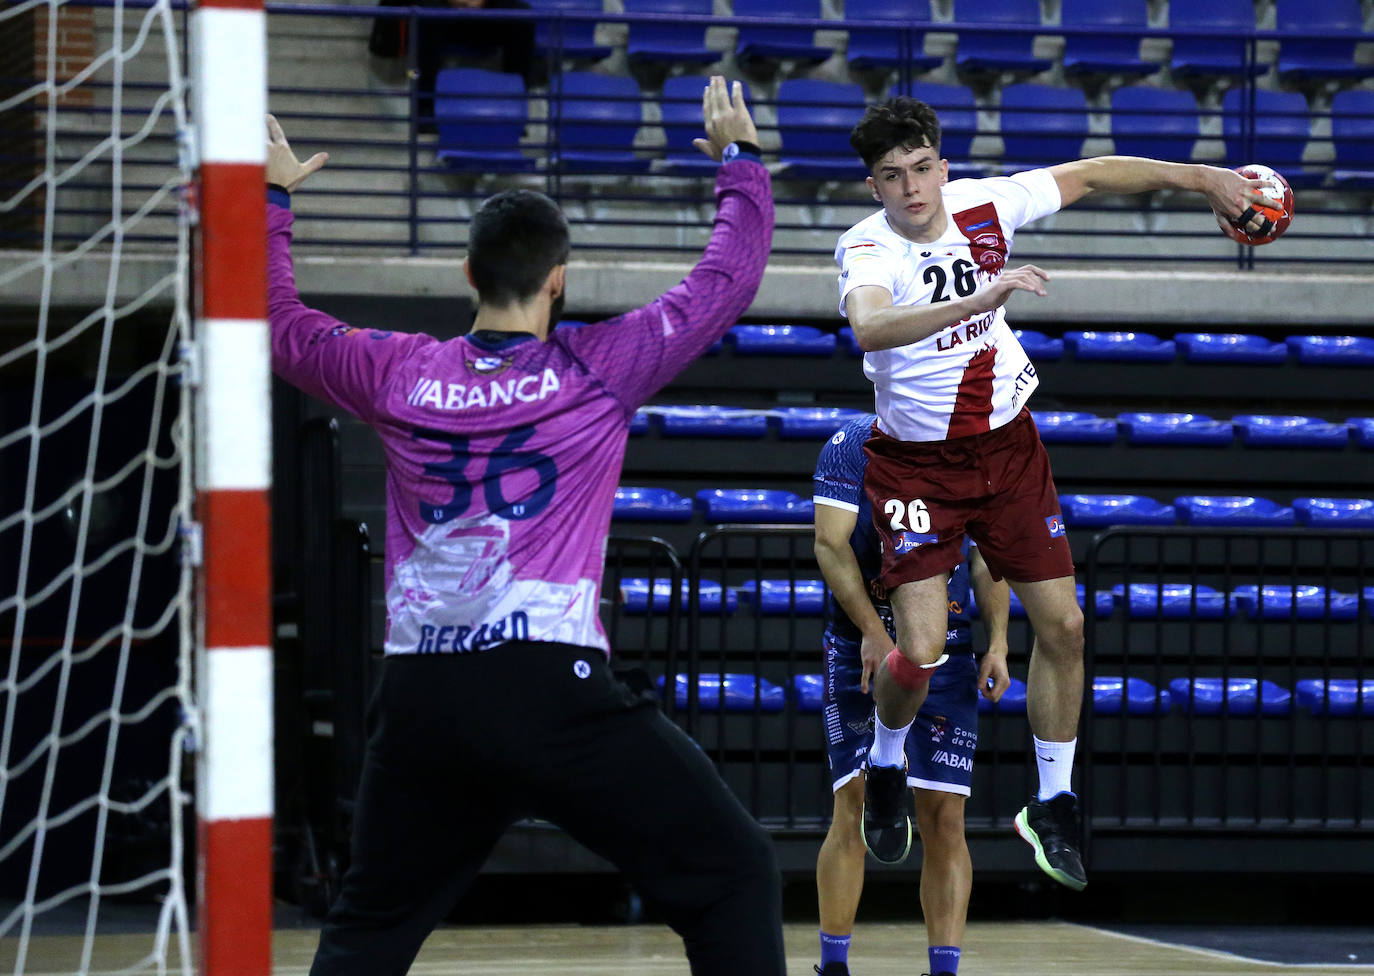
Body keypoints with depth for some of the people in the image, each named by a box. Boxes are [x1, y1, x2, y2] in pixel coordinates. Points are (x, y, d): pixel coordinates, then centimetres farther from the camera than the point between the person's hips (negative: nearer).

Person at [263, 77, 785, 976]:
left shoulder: (396, 374, 8)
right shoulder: (598, 371, 0)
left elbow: (280, 326, 27)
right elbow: (731, 279, 11)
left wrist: (270, 200, 41)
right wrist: (739, 156, 27)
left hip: (419, 702, 5)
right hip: (551, 691, -4)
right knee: (734, 875, 0)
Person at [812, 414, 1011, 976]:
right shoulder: (855, 444, -1)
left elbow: (987, 558, 14)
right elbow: (831, 543, -8)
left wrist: (997, 643, 2)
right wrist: (871, 629, -19)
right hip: (863, 650, -3)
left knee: (945, 818, -4)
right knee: (855, 806, -10)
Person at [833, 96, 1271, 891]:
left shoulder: (983, 205, -9)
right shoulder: (869, 249, -23)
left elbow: (1091, 176, 5)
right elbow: (869, 326, -46)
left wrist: (1202, 177, 1)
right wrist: (979, 300, -57)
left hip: (1007, 447, 4)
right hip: (917, 462, -4)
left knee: (1063, 625, 0)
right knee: (921, 652, -13)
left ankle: (1054, 807, 17)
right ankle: (886, 769, 21)